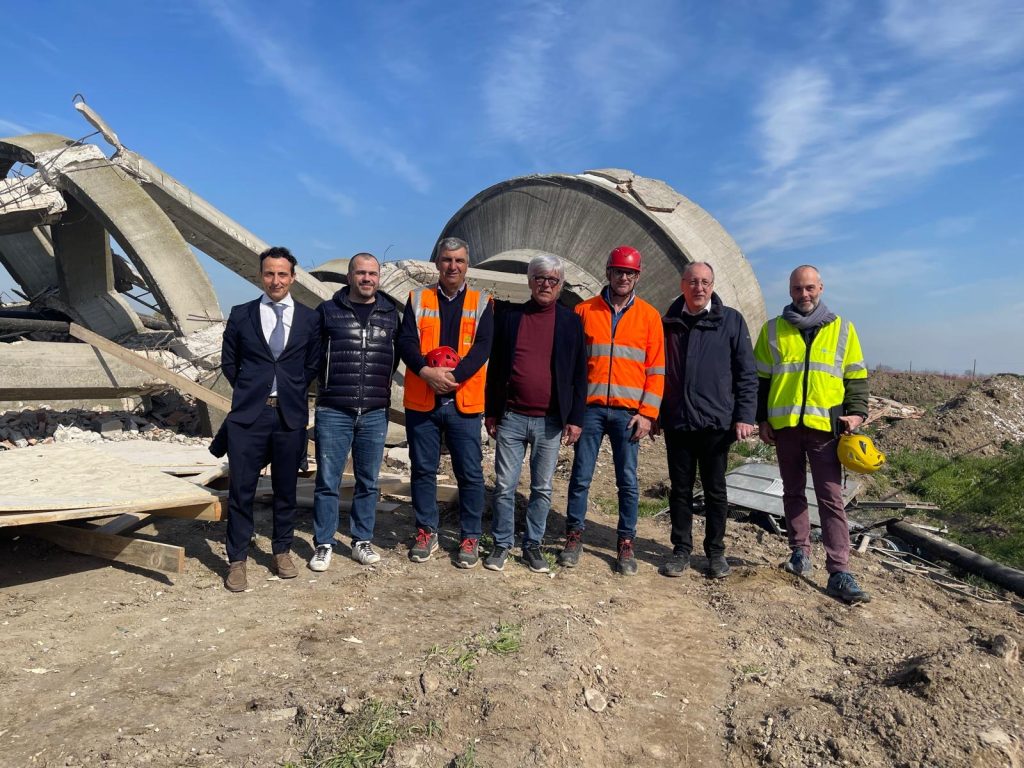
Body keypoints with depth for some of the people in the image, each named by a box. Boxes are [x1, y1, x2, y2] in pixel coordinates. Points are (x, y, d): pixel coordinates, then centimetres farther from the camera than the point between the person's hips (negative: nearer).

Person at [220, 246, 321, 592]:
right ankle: (237, 560, 15)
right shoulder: (241, 315, 4)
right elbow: (228, 362, 11)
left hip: (290, 415, 1)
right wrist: (249, 390, 7)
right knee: (241, 489, 2)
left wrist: (294, 391, 6)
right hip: (248, 414, 0)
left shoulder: (308, 318, 5)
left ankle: (282, 551, 26)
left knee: (286, 488, 11)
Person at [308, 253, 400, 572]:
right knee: (327, 481, 3)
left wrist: (381, 384, 9)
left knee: (368, 482, 10)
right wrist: (329, 380, 4)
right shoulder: (328, 310, 2)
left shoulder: (391, 313, 8)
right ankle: (324, 544, 17)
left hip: (375, 413, 2)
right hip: (333, 411, -2)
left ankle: (362, 541, 24)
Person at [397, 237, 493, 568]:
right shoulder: (418, 299, 8)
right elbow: (405, 341, -2)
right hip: (421, 401, 1)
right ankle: (427, 532, 25)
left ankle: (470, 537, 18)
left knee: (470, 472, 3)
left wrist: (454, 375, -19)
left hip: (464, 402, -1)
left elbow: (482, 347, -5)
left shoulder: (482, 302, 6)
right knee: (423, 469, 10)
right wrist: (426, 371, -20)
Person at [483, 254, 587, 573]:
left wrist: (575, 418, -4)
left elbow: (579, 373, 2)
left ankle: (533, 545, 24)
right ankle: (502, 543, 21)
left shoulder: (570, 321, 3)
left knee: (542, 488, 9)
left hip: (551, 421, 0)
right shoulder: (509, 315, 6)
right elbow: (495, 365, 7)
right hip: (511, 418, 1)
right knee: (504, 486, 6)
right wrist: (491, 412, 4)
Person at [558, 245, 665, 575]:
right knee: (581, 477, 4)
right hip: (591, 408, 0)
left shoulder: (649, 316, 6)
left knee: (628, 480, 5)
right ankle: (574, 536, 18)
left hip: (629, 411, 0)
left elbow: (656, 369, 4)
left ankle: (626, 544, 17)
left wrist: (647, 413, -4)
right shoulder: (585, 311, 6)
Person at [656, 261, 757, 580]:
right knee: (680, 490, 9)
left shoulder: (731, 320, 1)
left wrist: (744, 416, -7)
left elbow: (746, 372, 0)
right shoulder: (669, 322, 7)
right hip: (676, 422, 2)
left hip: (716, 422, -2)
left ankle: (716, 552, 22)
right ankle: (681, 550, 21)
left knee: (715, 490, 8)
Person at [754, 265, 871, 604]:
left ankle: (839, 572, -3)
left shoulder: (842, 329, 8)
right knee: (793, 493, 11)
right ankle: (800, 552, 25)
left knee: (831, 498, -4)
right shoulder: (773, 330, 8)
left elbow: (856, 377, 10)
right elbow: (760, 378, 9)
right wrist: (762, 419, 3)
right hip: (784, 425, 2)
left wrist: (856, 412, -4)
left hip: (825, 426, -1)